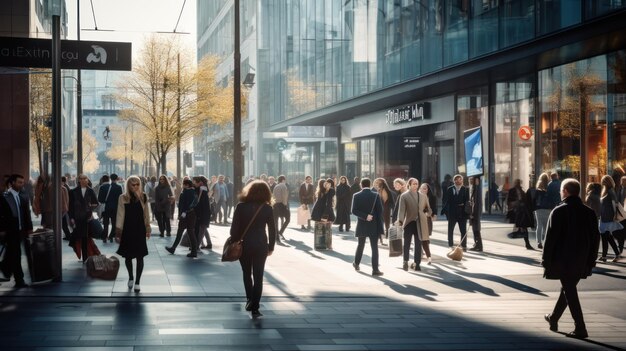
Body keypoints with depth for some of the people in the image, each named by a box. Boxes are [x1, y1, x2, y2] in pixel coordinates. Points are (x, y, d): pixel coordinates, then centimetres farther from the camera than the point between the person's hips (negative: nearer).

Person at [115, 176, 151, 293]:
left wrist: (148, 228, 7)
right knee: (128, 256, 9)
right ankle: (131, 277, 31)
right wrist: (118, 231, -4)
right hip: (127, 230, 0)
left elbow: (146, 214, 6)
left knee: (140, 256, -1)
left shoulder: (143, 197, 0)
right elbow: (120, 215, -1)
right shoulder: (123, 198, -3)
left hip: (140, 230, 0)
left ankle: (137, 282, 7)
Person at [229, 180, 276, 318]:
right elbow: (272, 229, -2)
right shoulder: (267, 208, -4)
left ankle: (250, 300, 23)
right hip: (261, 246, 0)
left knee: (247, 274, 20)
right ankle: (255, 308, -2)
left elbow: (234, 228, -7)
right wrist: (271, 247, 7)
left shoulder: (241, 206, -6)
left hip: (244, 245, 0)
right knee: (258, 276, 3)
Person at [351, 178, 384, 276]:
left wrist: (365, 216, -14)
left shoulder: (356, 196, -3)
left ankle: (356, 264, 35)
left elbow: (354, 211, -11)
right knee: (374, 247, -1)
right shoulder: (375, 195, -6)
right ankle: (375, 269, -7)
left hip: (361, 225, 2)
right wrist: (380, 225, -2)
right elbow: (380, 211, -7)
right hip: (374, 225, -2)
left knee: (360, 245, 20)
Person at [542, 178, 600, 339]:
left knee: (569, 291, -2)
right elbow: (595, 238, 8)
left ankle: (580, 328, -8)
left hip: (563, 260, -6)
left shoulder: (559, 211, -11)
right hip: (581, 261, 6)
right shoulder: (589, 212, 5)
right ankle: (554, 319, 34)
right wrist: (591, 260, 14)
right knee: (568, 289, 20)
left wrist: (546, 260, -5)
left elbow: (550, 237, -12)